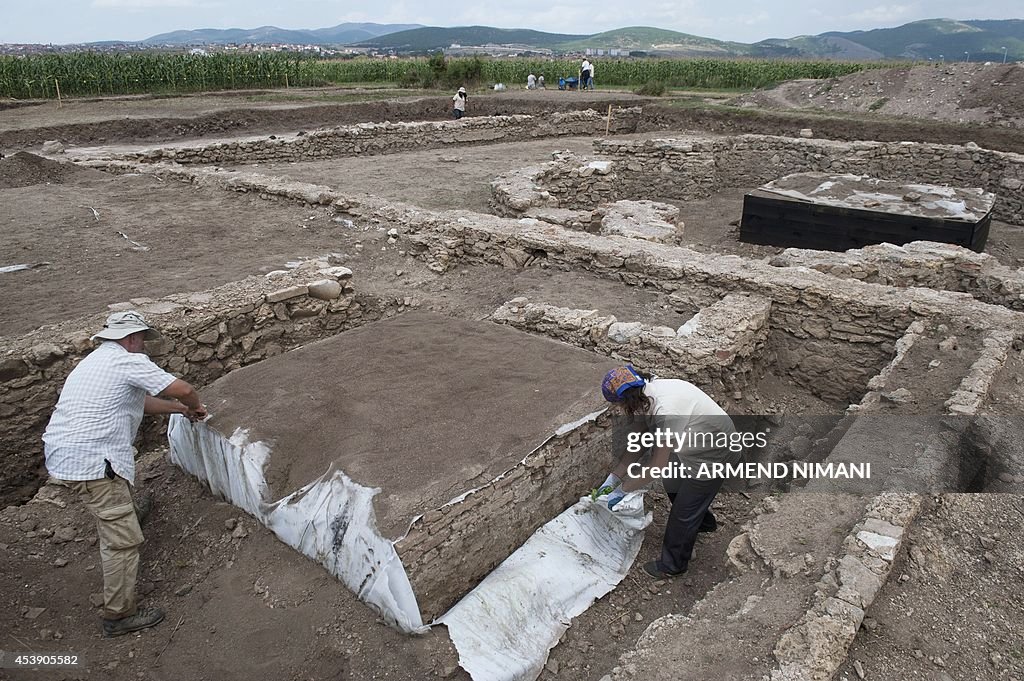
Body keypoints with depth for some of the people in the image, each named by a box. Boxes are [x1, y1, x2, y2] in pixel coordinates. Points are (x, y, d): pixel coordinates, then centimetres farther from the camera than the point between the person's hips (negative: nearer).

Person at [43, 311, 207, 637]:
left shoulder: (95, 360, 18)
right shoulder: (129, 361, -12)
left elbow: (138, 401, 26)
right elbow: (182, 389, -14)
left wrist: (180, 409, 29)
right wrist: (195, 406, 8)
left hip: (61, 452, 10)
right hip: (89, 463, -9)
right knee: (123, 537, -3)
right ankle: (119, 615, 6)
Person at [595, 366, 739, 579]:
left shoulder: (666, 413, -39)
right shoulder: (645, 396, -12)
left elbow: (656, 467, -30)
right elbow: (638, 443, 0)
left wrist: (622, 489, -18)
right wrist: (613, 478, 1)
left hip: (715, 456, -9)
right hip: (698, 448, 9)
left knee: (682, 513, 4)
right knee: (673, 485, 27)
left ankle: (672, 565, 27)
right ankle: (705, 522, 54)